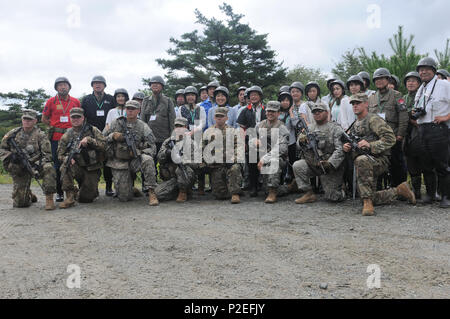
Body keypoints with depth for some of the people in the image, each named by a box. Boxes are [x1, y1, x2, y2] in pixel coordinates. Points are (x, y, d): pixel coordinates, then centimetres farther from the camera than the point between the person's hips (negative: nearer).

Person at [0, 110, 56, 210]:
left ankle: (49, 198, -25)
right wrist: (10, 156, -11)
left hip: (35, 165, -1)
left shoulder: (40, 135, -1)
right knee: (19, 203, -5)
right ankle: (29, 195, 33)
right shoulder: (13, 133, 6)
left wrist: (38, 164, -23)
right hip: (18, 170, 2)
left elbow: (47, 154, -6)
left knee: (48, 168, -37)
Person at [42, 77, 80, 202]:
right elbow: (44, 119, 12)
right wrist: (55, 126, 2)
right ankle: (59, 192, 10)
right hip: (56, 138, -1)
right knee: (57, 166, 2)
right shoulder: (51, 101, 5)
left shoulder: (76, 102, 8)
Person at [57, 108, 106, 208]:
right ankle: (70, 197, -21)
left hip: (92, 169, -1)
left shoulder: (93, 130, 1)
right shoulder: (67, 135, 4)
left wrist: (89, 140, -21)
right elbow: (60, 154, 5)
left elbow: (104, 144, -9)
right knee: (65, 166, -33)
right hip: (77, 167, 1)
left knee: (85, 199, -5)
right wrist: (68, 159, -17)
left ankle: (92, 189, 33)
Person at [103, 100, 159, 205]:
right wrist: (113, 136, -12)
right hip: (119, 162, 0)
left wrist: (138, 152, -20)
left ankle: (151, 192, -27)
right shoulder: (117, 123, 4)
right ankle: (131, 189, 29)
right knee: (124, 197, -9)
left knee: (147, 160, -36)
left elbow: (152, 148, -3)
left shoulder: (143, 127, 1)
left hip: (135, 160, 0)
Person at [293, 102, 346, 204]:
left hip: (332, 166, -4)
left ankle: (340, 188, 30)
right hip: (313, 164, 4)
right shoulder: (309, 128, 10)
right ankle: (309, 194, -10)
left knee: (332, 197, -7)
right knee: (297, 166, -23)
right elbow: (303, 148, 6)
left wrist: (330, 163, -29)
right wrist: (301, 141, -18)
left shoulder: (335, 128, -4)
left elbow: (340, 149, -14)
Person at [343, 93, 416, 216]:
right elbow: (348, 142, 25)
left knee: (361, 160, -41)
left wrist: (370, 145, -25)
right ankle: (398, 190, 27)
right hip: (363, 165, 8)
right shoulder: (354, 125, 17)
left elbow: (390, 138, -17)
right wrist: (346, 147, 1)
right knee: (373, 199, 4)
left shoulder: (373, 119, -7)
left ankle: (367, 202, -35)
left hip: (379, 160, -8)